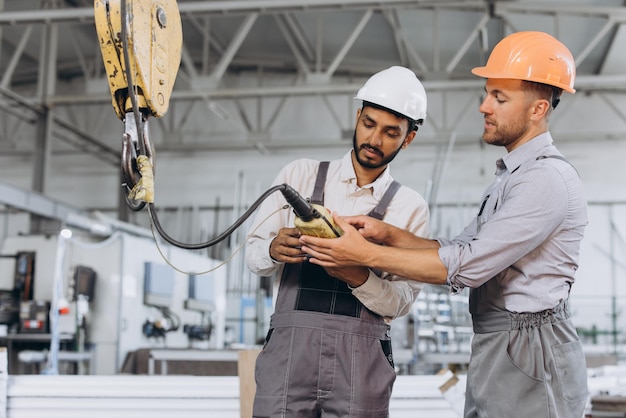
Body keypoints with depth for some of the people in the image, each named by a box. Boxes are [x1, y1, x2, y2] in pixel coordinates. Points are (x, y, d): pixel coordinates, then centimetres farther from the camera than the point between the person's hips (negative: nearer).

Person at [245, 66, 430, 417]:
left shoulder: (410, 207, 6)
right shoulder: (300, 175, 9)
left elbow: (402, 301, 0)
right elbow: (254, 254, 8)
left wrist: (358, 277, -19)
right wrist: (274, 250, -14)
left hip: (363, 354, 0)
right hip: (290, 344, 0)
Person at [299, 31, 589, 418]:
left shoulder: (548, 179, -16)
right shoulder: (512, 176, 16)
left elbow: (467, 266, -21)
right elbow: (458, 252, 12)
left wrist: (366, 254, -18)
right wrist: (388, 234, -2)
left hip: (530, 355, -9)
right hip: (494, 355, 9)